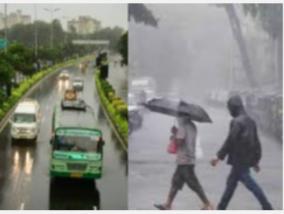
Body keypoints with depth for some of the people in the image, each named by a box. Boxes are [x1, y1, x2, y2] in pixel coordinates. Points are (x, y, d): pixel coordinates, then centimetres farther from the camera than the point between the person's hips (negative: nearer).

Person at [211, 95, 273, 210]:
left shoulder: (237, 122, -15)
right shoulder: (250, 121, 11)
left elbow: (230, 141, -18)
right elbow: (256, 142, 14)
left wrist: (219, 157, -13)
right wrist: (256, 160, 20)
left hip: (239, 160, -9)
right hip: (248, 159, 9)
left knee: (250, 183, -4)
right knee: (231, 182, 15)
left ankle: (267, 207, -3)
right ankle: (221, 208, 21)